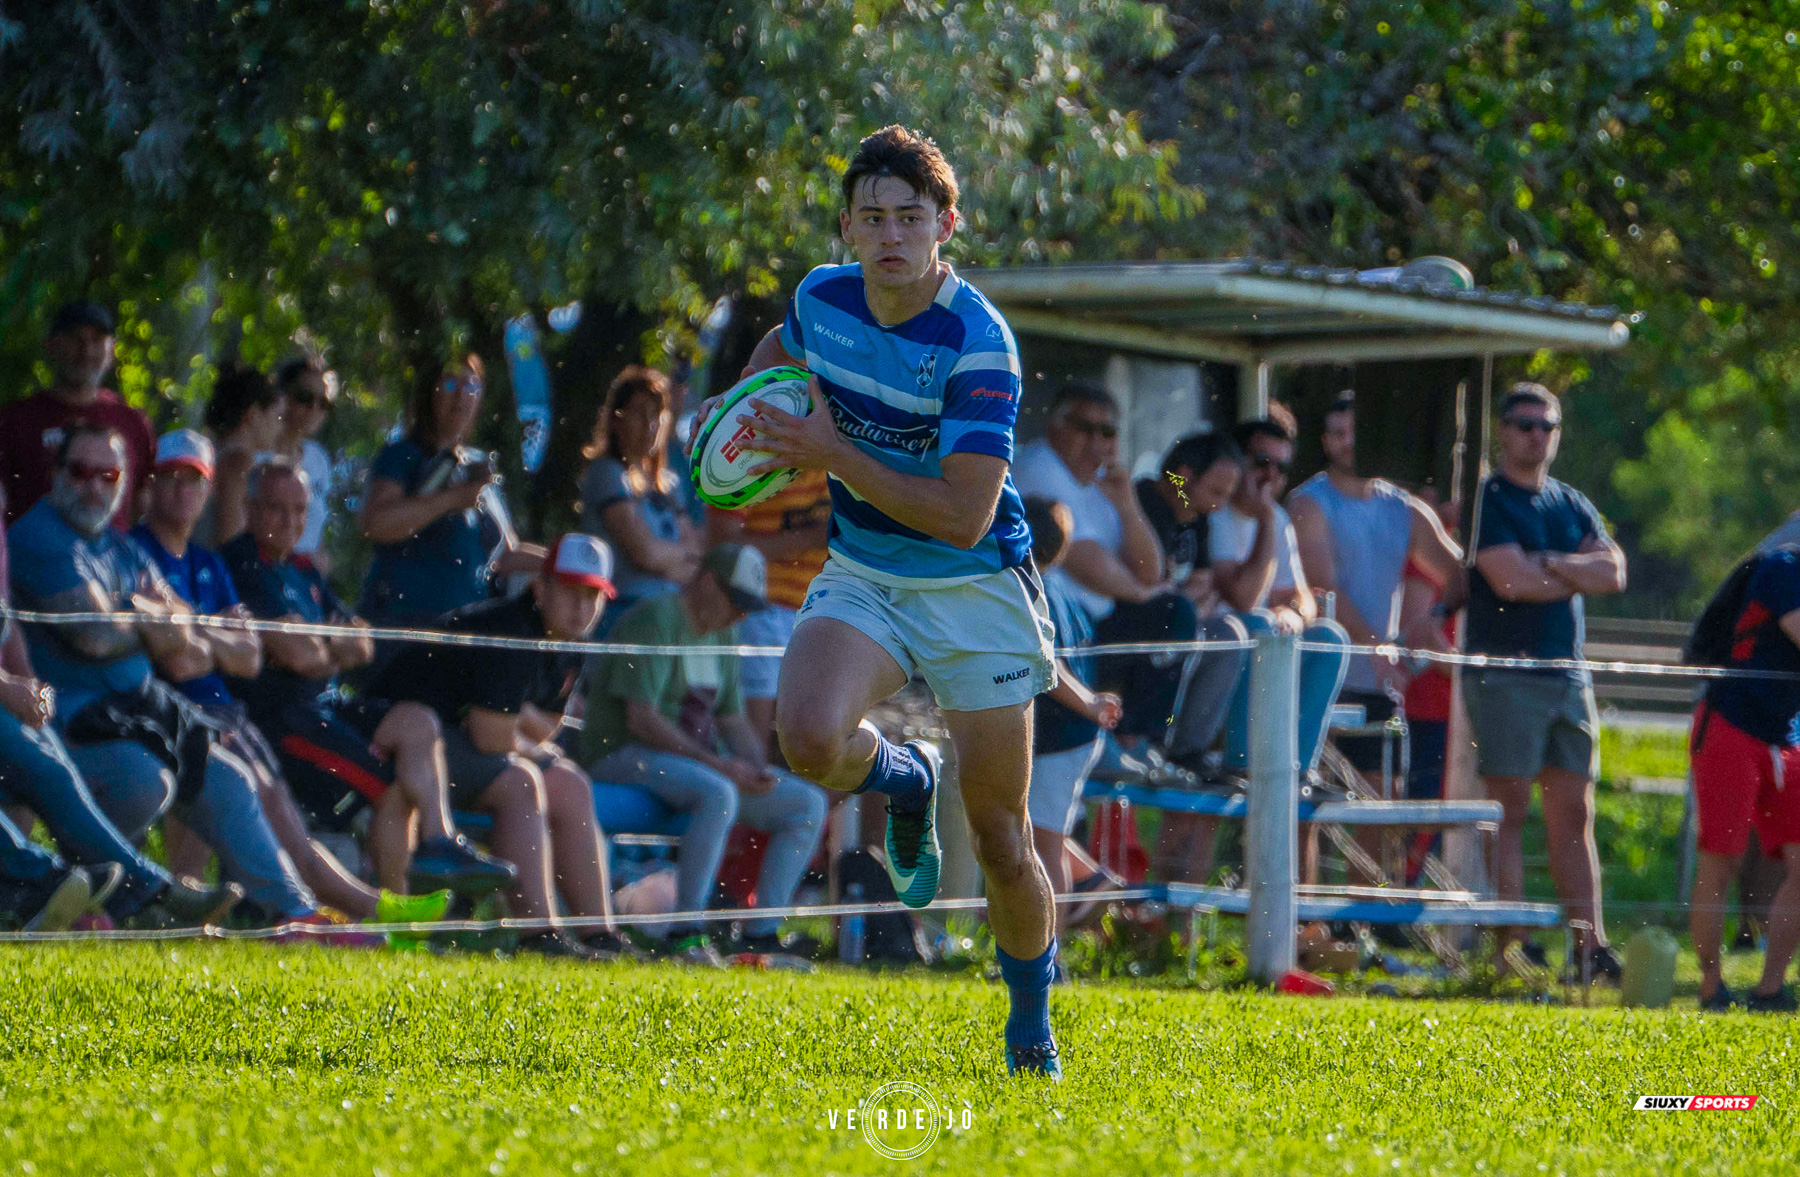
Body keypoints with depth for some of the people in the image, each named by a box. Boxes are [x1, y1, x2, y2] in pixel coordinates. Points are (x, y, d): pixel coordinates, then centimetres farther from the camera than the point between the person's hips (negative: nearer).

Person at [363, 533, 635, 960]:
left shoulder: (569, 644, 4)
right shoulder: (506, 632, -27)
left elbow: (544, 730, 9)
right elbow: (491, 739, -28)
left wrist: (517, 713, -12)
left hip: (461, 731, 10)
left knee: (572, 788, 2)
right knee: (519, 782, -27)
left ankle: (602, 936, -1)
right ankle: (541, 935, -32)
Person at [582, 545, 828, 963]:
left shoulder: (723, 632, 17)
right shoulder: (655, 620, -13)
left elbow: (731, 719, 20)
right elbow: (641, 719, -21)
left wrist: (759, 769, -2)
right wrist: (716, 763, -25)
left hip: (703, 760, 9)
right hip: (625, 754, -9)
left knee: (809, 804, -4)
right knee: (718, 795, -38)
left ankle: (762, 934, -7)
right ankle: (685, 933, -32)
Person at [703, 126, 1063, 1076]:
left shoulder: (977, 341, -22)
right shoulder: (822, 297, -5)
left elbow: (964, 516, -27)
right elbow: (782, 348, 23)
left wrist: (831, 455, -28)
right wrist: (742, 406, 3)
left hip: (976, 586, -4)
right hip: (862, 575, 4)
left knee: (1001, 841, 0)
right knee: (809, 738, -28)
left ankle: (1031, 1017, 27)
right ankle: (903, 778, 8)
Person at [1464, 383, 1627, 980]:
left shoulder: (1572, 505, 17)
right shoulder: (1487, 500, -3)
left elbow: (1613, 572, 3)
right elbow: (1512, 581, -14)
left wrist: (1551, 562, -11)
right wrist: (1579, 574, 0)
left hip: (1568, 675, 7)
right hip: (1505, 676, -7)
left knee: (1574, 813, 5)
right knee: (1508, 809, -8)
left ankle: (1590, 947, 4)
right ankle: (1512, 952, -9)